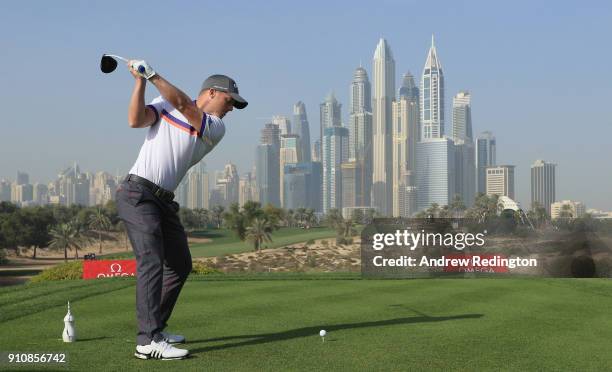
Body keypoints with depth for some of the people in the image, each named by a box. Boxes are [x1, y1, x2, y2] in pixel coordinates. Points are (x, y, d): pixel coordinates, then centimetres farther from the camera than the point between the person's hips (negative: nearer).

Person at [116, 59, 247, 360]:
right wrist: (140, 80, -12)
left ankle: (155, 327, 26)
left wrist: (153, 75, -11)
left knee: (180, 265, 12)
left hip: (165, 201, 6)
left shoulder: (216, 127, 7)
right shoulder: (164, 107, 6)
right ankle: (148, 341, -25)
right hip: (137, 193, -6)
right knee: (152, 261, -19)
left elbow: (183, 104, -9)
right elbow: (136, 120, -11)